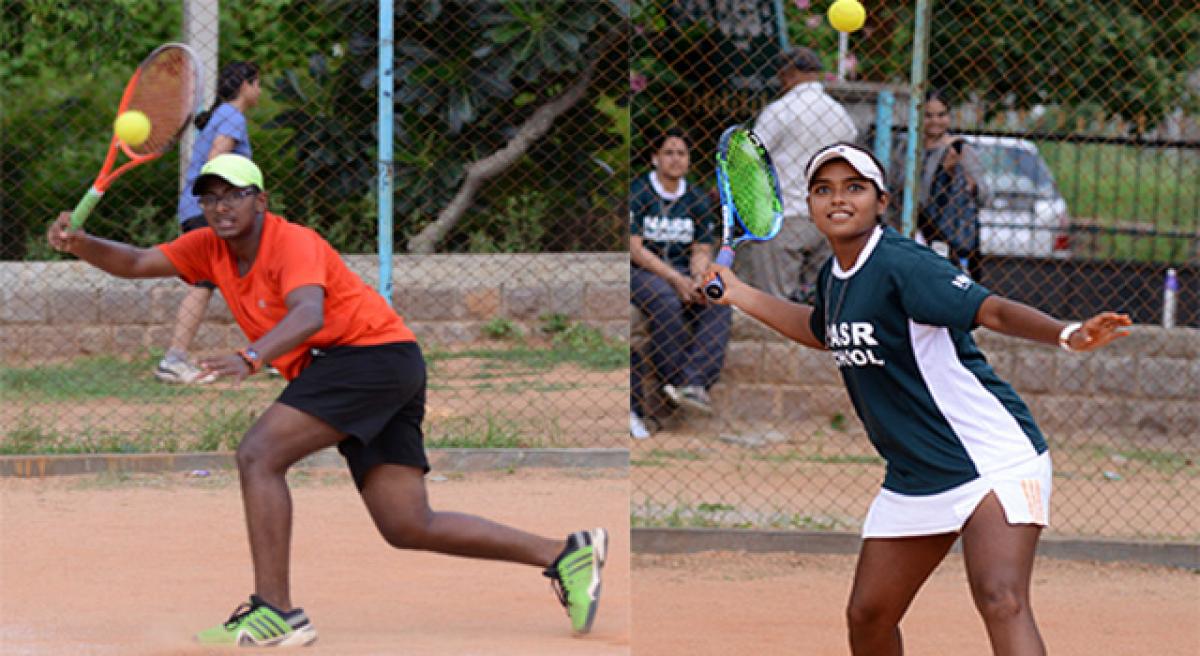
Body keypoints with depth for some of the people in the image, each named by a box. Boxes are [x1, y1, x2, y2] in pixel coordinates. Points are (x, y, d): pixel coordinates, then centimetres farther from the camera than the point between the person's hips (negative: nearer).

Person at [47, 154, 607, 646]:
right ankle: (564, 554, 7)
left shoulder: (293, 242, -14)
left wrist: (251, 358, -49)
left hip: (373, 351, -9)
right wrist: (79, 245, -12)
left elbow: (308, 313, -32)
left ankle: (275, 612, -21)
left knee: (259, 455, -19)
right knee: (408, 528, 4)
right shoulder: (211, 248, 10)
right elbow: (137, 263, 7)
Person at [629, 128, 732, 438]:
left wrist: (697, 279, -14)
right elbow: (634, 248, -12)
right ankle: (677, 378, -30)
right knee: (667, 302, -36)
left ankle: (696, 381, -34)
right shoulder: (636, 192, -5)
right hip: (640, 272, -5)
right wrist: (676, 280, -20)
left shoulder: (696, 200, 11)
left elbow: (702, 249, 9)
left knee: (718, 303, -24)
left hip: (681, 271, 5)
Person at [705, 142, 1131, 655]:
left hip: (992, 458, -9)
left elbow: (995, 311, -30)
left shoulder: (902, 266, -18)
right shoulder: (833, 276, 7)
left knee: (1001, 601, -27)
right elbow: (822, 332, 31)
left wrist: (1067, 335, -47)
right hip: (913, 478, 9)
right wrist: (741, 295, 30)